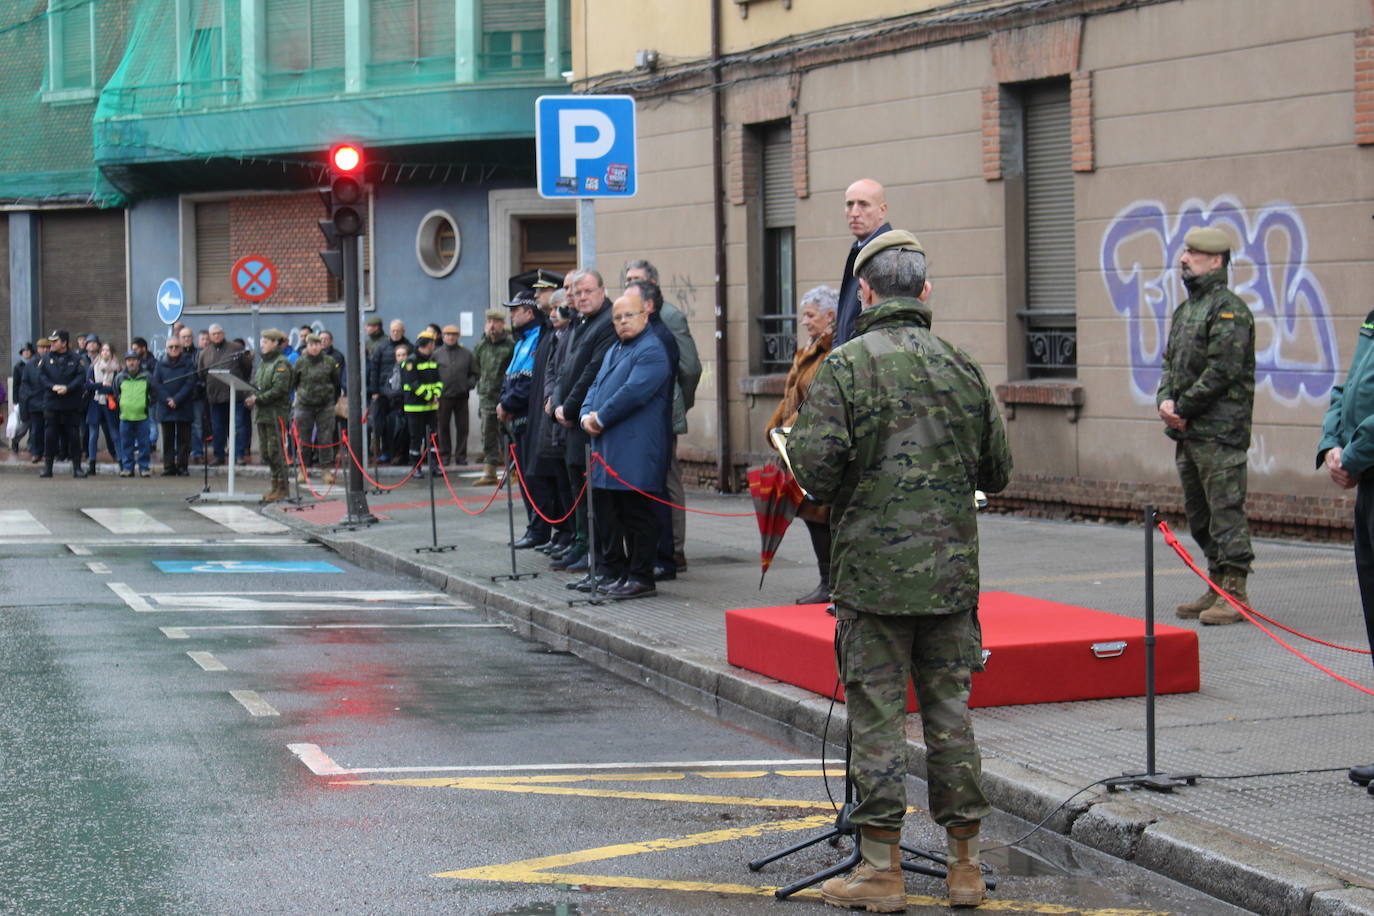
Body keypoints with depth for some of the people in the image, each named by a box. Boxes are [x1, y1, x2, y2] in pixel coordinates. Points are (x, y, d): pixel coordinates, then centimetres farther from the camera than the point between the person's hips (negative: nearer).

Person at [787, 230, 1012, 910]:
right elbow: (997, 472, 10)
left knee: (877, 717, 2)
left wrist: (829, 491, 6)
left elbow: (814, 466, -16)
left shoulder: (846, 366, -8)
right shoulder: (962, 367, 5)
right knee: (950, 711, 10)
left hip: (873, 571, -4)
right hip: (952, 570, 4)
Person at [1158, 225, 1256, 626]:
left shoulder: (1228, 308, -10)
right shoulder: (1185, 309, 19)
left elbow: (1223, 370, -17)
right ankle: (1216, 588, 21)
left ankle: (1235, 594, -4)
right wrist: (1165, 400, 1)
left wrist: (1183, 408, -13)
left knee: (1225, 511, -8)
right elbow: (1171, 362, 20)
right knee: (1199, 515, 13)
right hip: (1188, 431, 9)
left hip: (1220, 431, -9)